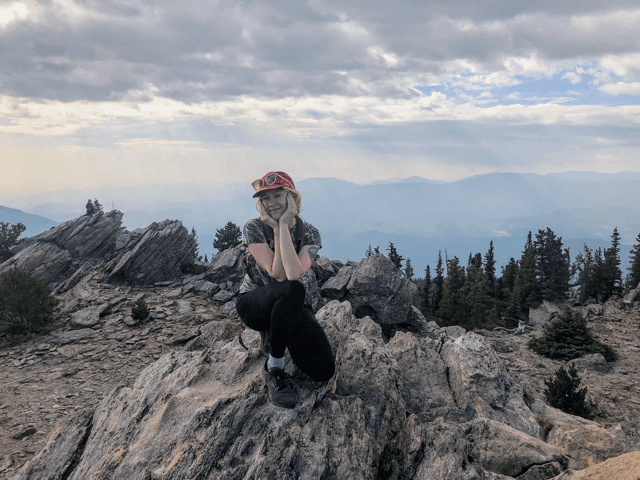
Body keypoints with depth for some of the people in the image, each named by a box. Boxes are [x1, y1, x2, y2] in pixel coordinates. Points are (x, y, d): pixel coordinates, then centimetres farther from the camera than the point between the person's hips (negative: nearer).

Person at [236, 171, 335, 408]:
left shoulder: (309, 233, -10)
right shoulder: (254, 228, -14)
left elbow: (293, 274, -31)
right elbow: (277, 275, -23)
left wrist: (283, 225, -28)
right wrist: (276, 228, -26)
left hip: (291, 308, 3)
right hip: (253, 304, -3)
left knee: (324, 371, -16)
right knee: (293, 290, -39)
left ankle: (271, 335, 14)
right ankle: (274, 368, -21)